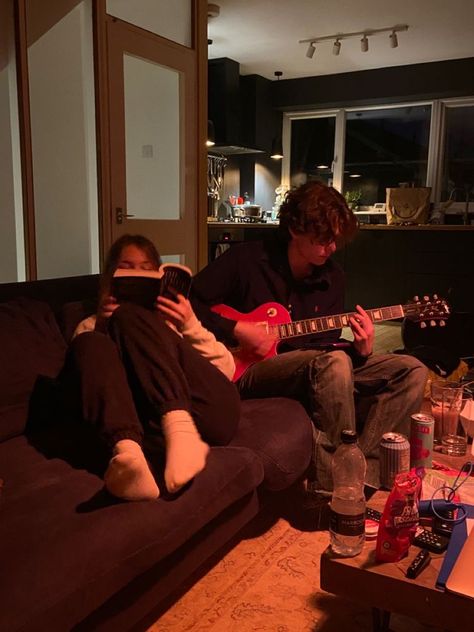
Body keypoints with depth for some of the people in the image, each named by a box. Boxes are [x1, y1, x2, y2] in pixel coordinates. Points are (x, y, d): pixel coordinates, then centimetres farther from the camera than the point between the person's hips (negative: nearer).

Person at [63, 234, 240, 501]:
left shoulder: (173, 315, 32)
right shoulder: (91, 325, 33)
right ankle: (128, 450, -45)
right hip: (153, 424, 0)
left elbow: (227, 368, 16)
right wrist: (101, 329, 0)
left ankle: (181, 433, -38)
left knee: (130, 317, -15)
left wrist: (190, 326, 0)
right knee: (89, 344, -20)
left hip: (207, 410, 0)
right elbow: (79, 372, 14)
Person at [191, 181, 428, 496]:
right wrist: (237, 330, -17)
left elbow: (327, 343, 12)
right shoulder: (247, 259, -7)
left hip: (316, 370, 7)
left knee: (412, 371, -7)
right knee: (333, 363, -37)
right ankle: (332, 489, -26)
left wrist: (360, 350, -8)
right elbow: (187, 301, -8)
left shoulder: (333, 277, 9)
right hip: (251, 372, -6)